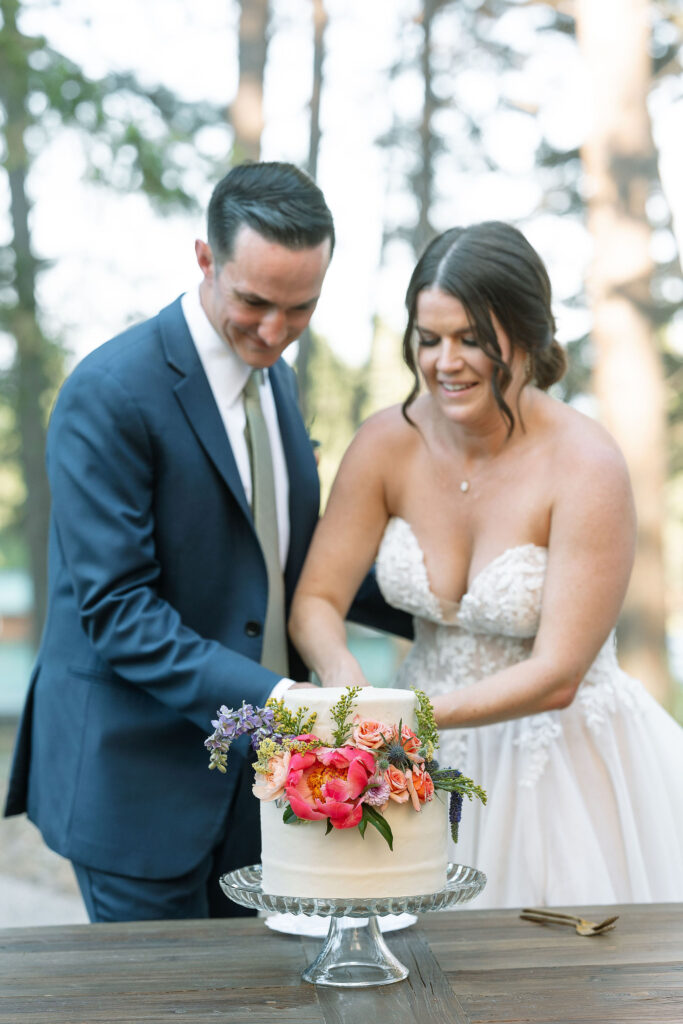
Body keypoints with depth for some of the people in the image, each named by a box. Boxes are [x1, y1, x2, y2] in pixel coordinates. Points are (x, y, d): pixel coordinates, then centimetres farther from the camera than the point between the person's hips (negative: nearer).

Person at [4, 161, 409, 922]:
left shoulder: (274, 377, 8)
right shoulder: (110, 394, -18)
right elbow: (115, 608, -21)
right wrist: (263, 694, -28)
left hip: (253, 770, 8)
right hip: (135, 781, -7)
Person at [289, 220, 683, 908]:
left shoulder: (586, 469, -20)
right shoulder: (389, 442, -9)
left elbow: (557, 675, -22)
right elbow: (316, 599, -7)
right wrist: (344, 677, -27)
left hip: (561, 760, -3)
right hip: (433, 754, 4)